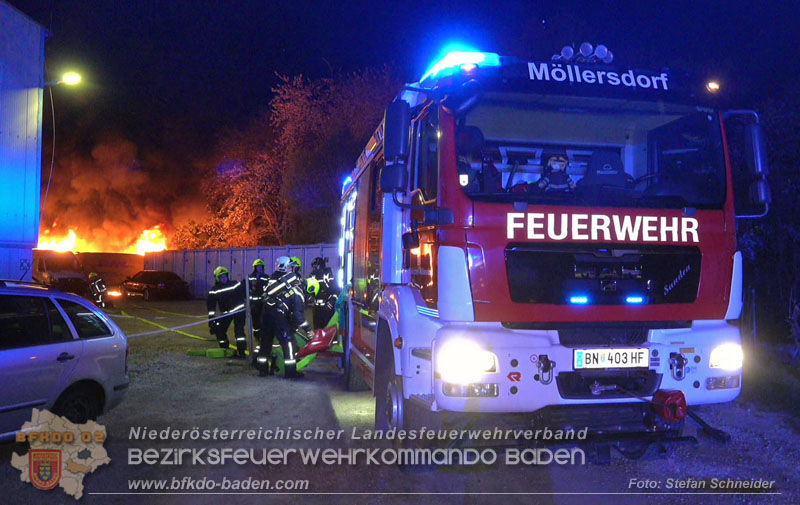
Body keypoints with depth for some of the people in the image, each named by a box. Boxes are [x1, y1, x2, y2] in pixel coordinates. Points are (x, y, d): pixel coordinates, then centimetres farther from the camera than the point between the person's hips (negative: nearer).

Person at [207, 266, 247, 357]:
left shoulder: (235, 284, -4)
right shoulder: (214, 290, 0)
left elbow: (245, 294, 4)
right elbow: (211, 305, -2)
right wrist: (211, 319, -7)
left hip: (238, 310, -3)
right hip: (225, 312, 3)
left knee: (239, 330, -14)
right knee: (219, 329, -1)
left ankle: (241, 351, -12)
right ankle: (224, 349, 19)